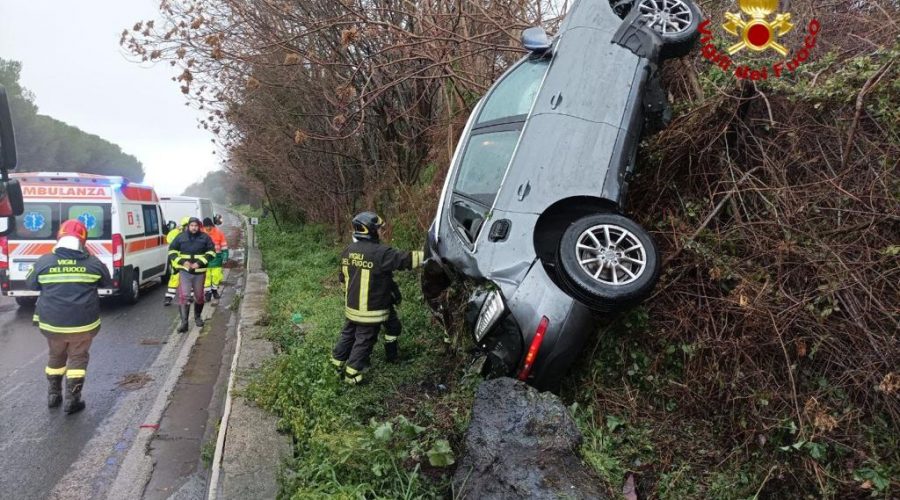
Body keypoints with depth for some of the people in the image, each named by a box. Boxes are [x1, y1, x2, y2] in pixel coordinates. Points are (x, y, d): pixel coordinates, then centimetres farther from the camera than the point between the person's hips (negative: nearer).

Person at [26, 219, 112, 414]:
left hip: (52, 323, 2)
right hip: (83, 323, -1)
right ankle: (72, 399, 11)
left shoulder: (44, 262, -6)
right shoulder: (93, 263, -7)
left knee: (55, 357, 23)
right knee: (78, 358, 13)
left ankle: (54, 394, 33)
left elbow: (31, 284, 10)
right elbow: (107, 283, 10)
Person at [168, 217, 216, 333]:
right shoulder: (181, 237, 2)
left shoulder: (205, 237, 0)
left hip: (199, 272, 1)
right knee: (184, 296, -11)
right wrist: (182, 261, -11)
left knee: (199, 296, 13)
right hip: (184, 271, -1)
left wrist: (200, 263, -14)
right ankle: (184, 322, -11)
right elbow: (172, 251, 5)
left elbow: (211, 252, -1)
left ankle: (197, 317, 36)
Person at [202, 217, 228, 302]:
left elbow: (224, 246, 3)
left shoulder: (219, 233, -2)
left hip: (216, 257, 0)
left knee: (216, 275, 4)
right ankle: (208, 292, 6)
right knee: (206, 276, -2)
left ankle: (215, 290, 23)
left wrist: (225, 257, -1)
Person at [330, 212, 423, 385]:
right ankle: (351, 374, 13)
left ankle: (337, 362, 34)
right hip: (370, 309, -7)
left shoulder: (348, 251, 3)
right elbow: (405, 260, -23)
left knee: (349, 334, 22)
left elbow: (343, 277, 13)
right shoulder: (379, 253, -22)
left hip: (352, 306, 7)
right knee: (364, 340, 6)